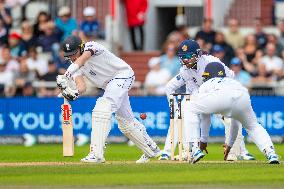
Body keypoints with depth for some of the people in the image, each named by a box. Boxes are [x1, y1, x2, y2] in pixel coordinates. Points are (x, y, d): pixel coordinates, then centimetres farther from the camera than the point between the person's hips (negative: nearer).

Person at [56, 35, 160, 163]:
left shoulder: (91, 46, -19)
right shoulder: (75, 67, -1)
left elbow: (82, 59, -41)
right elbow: (81, 86, -17)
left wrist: (66, 76, -55)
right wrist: (74, 92, -41)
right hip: (109, 84, 9)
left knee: (102, 109, -26)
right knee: (125, 120, 17)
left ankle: (96, 154, -33)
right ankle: (151, 149, 36)